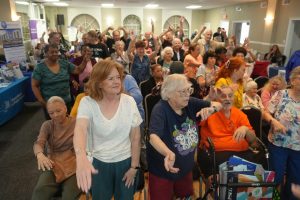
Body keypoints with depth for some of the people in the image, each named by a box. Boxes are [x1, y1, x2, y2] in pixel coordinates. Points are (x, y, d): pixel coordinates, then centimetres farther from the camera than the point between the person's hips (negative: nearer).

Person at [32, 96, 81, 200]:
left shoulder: (76, 123, 2)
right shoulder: (47, 125, 6)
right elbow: (39, 143, -10)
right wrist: (40, 155, -32)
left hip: (73, 164, -1)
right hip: (53, 164, 1)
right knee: (40, 192, -28)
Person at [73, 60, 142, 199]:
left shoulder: (129, 101, -12)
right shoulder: (87, 102, -16)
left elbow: (136, 137, -6)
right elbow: (80, 129, -34)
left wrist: (134, 167, -4)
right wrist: (81, 157, -53)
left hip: (125, 161, 1)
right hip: (99, 163, 0)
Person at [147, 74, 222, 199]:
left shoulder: (190, 103, -10)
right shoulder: (160, 110, -27)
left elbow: (218, 105, -4)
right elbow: (153, 137, -41)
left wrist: (211, 108, -28)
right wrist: (169, 154, -60)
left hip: (186, 167, 6)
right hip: (162, 170, -5)